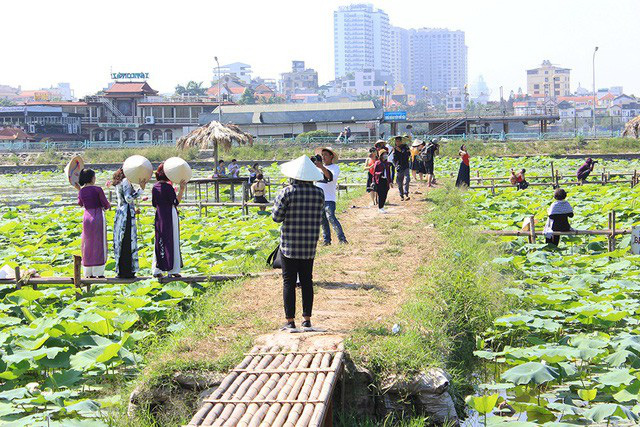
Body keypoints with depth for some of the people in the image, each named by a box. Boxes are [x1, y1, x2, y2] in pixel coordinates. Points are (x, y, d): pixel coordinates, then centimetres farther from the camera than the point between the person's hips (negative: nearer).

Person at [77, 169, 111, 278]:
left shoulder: (81, 191, 1)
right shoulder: (97, 190, -13)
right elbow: (106, 204, -7)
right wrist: (108, 206, 15)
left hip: (87, 216, 5)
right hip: (98, 216, -5)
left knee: (88, 244, 12)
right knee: (99, 244, 3)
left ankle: (88, 272, 15)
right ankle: (98, 272, 2)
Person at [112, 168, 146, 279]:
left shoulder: (118, 183, 17)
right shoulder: (125, 181, -10)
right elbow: (128, 198, -20)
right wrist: (141, 189, -20)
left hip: (120, 213, 9)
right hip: (127, 215, -9)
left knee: (120, 243, 10)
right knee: (128, 243, -6)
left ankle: (120, 271, 13)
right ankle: (127, 271, -6)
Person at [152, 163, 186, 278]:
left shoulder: (155, 187, 6)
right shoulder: (168, 187, -14)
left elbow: (154, 204, 12)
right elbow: (176, 202, -15)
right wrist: (182, 189, -17)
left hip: (159, 216, 6)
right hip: (170, 216, -6)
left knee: (160, 242, 12)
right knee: (172, 241, 0)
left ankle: (157, 270, 12)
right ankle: (173, 270, 2)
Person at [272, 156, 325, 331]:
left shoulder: (287, 192, -11)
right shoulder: (319, 193, -2)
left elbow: (276, 217, -8)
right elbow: (319, 217, 8)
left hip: (289, 244, -3)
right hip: (309, 245, 3)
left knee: (289, 282, 3)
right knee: (307, 281, 12)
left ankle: (290, 321, 3)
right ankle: (307, 320, 15)